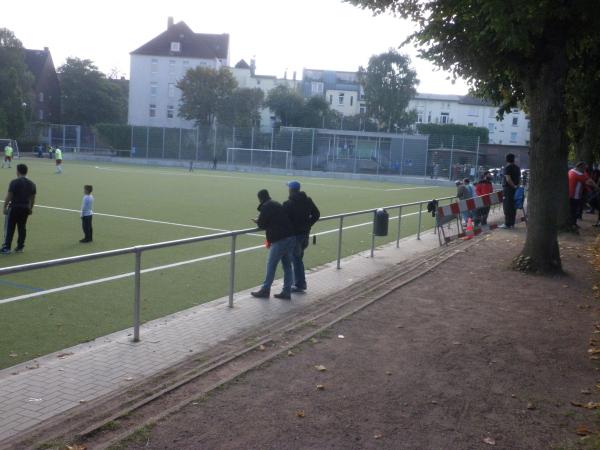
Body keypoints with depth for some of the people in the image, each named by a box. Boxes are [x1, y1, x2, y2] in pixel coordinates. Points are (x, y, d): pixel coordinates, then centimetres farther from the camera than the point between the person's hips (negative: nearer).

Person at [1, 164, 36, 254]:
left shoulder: (14, 182, -12)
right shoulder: (31, 184, 5)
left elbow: (9, 196, -12)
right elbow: (33, 198, 10)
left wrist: (5, 206, -4)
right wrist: (31, 208, 19)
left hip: (14, 207, -5)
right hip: (25, 208, 5)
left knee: (10, 228, 2)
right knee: (22, 228, 11)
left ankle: (7, 247, 1)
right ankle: (20, 247, 15)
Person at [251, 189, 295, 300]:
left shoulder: (265, 207, -7)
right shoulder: (277, 205, 19)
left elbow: (262, 225, -7)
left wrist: (257, 221, 15)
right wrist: (260, 221, 18)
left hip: (279, 240, -8)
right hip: (291, 237, 8)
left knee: (271, 265, 3)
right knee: (287, 265, 11)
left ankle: (265, 290, 11)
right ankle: (286, 292, 15)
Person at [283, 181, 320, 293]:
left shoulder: (288, 204, -16)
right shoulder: (308, 200, 4)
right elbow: (316, 214, 10)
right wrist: (308, 225, 12)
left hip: (294, 234, -7)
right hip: (305, 233, 7)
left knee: (295, 260, 3)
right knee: (299, 259, 19)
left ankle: (299, 284, 6)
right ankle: (302, 283, 24)